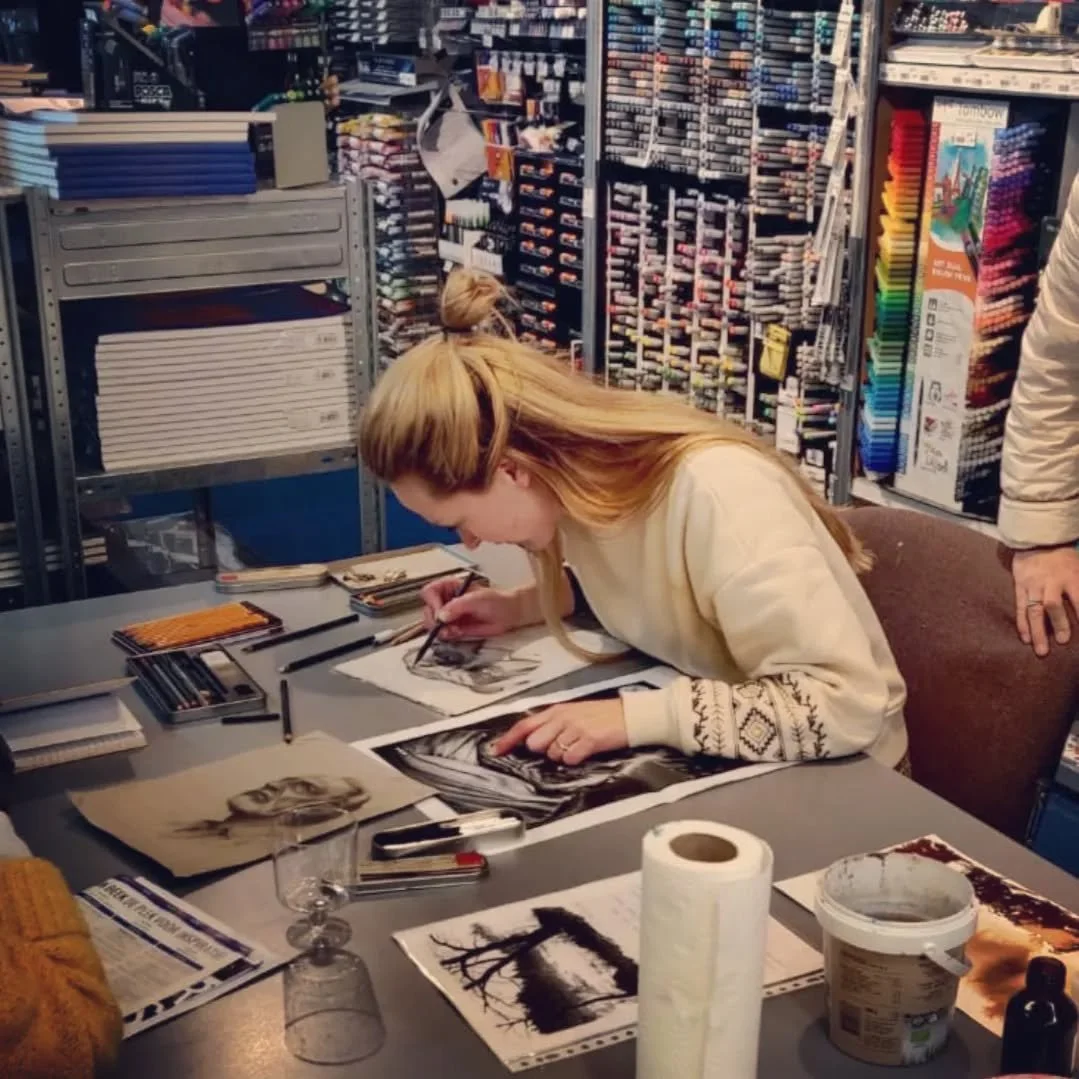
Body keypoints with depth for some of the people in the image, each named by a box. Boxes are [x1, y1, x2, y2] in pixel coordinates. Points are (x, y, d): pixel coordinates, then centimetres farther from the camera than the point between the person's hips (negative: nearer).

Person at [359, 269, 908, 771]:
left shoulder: (715, 495, -32)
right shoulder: (587, 483, -9)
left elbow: (851, 705, -33)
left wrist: (638, 716, -36)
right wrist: (519, 607, -3)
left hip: (821, 773, -6)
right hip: (703, 761, 7)